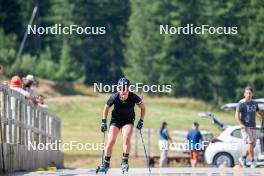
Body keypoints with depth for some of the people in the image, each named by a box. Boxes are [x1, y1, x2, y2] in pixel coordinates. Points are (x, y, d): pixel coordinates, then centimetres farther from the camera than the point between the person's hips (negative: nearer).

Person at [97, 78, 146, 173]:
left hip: (128, 120, -1)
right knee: (111, 141, -6)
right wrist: (104, 122, -3)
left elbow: (142, 107, -6)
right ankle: (106, 164, 7)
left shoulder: (133, 97, -25)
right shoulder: (114, 97, -24)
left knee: (126, 138, -23)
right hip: (116, 119, 1)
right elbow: (106, 108, -4)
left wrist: (141, 121, -9)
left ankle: (125, 162, -15)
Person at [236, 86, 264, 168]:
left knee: (253, 145, 4)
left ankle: (243, 158, 20)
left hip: (253, 127, 6)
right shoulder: (241, 103, -4)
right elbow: (237, 115, -10)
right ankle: (253, 161, -11)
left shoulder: (254, 103, 14)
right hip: (245, 127, -6)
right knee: (250, 143, -15)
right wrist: (241, 124, -24)